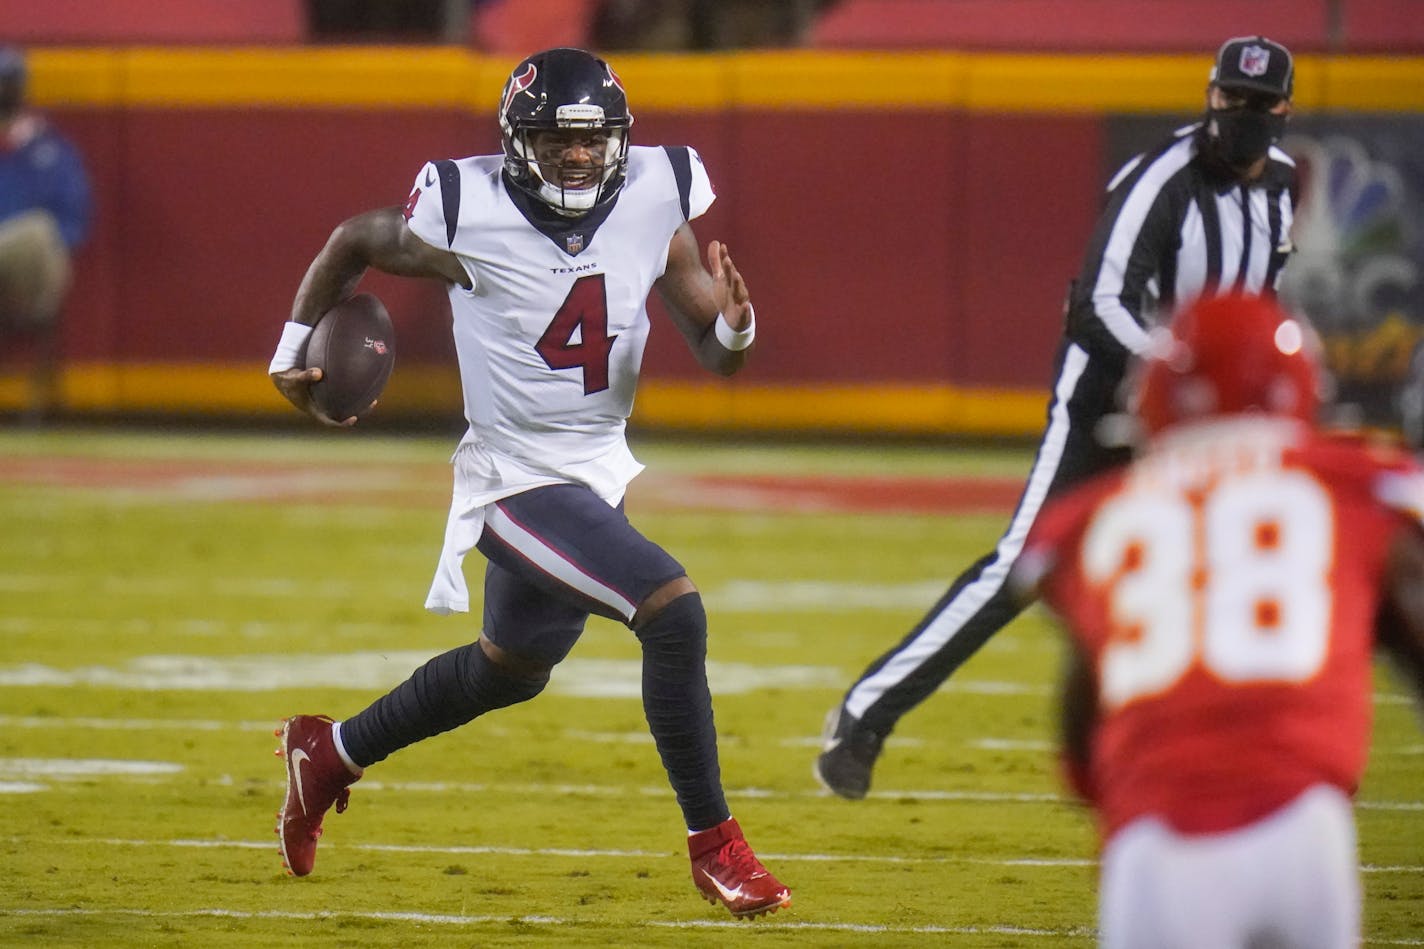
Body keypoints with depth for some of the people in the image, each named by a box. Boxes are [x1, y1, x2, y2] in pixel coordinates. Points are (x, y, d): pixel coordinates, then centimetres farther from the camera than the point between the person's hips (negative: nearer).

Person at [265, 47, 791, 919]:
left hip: (601, 469, 7)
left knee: (513, 668, 26)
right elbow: (354, 244, 1)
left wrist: (733, 329, -26)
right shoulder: (468, 211, -19)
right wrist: (295, 348, 4)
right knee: (673, 608, -23)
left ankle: (330, 752, 47)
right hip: (517, 480, -7)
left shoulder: (654, 202, -8)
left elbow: (714, 353, -4)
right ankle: (714, 846, -13)